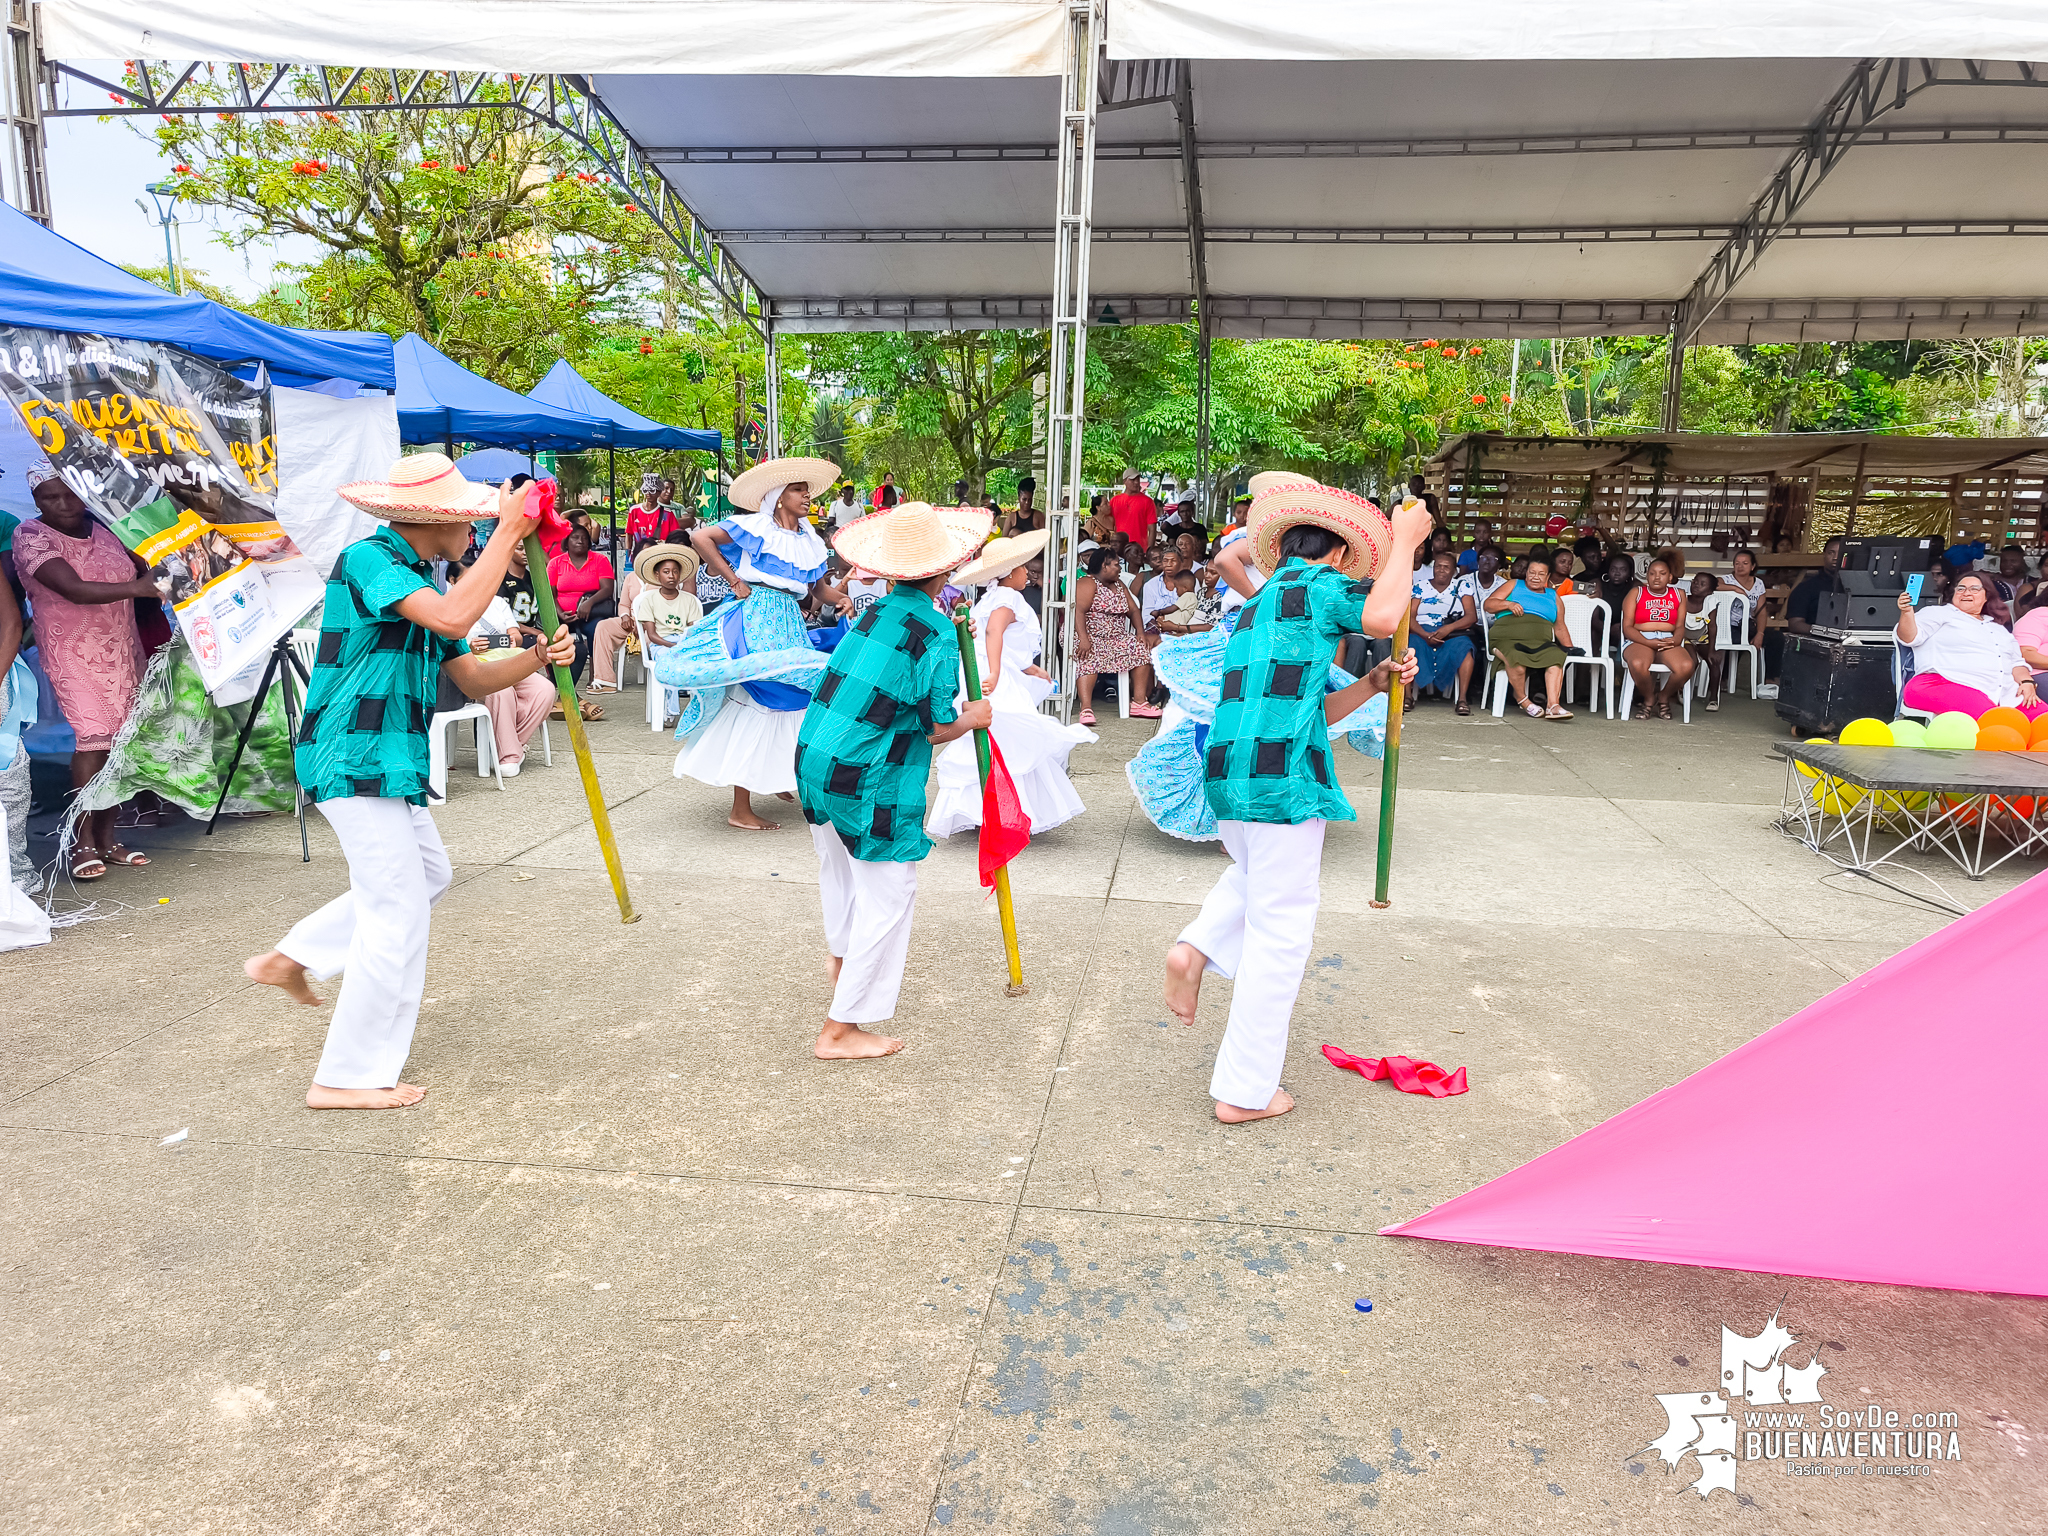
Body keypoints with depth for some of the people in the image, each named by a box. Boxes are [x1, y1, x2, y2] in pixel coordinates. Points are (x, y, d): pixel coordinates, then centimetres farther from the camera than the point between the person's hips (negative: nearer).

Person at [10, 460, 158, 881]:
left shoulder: (103, 527, 8)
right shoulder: (31, 537, -9)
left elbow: (139, 564, 24)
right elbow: (75, 590, -24)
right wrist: (134, 587, -37)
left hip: (122, 652, 6)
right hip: (74, 656, -5)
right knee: (94, 738, -16)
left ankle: (107, 837, 11)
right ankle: (83, 842, -9)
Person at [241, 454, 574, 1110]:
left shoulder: (418, 583, 15)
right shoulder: (367, 559, -15)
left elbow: (473, 679, 13)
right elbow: (454, 618, -33)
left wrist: (539, 657, -4)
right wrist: (508, 530, -26)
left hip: (389, 762, 10)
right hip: (356, 760, -10)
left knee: (428, 875, 25)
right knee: (398, 915, -5)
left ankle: (289, 958, 32)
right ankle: (348, 1078, 7)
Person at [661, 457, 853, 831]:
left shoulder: (810, 540, 14)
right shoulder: (756, 527, -5)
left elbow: (819, 589, 15)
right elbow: (700, 537, -12)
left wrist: (841, 598, -7)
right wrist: (734, 581, -11)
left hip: (789, 623, 7)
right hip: (757, 619, -7)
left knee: (787, 700, 10)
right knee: (755, 702, -7)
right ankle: (740, 810, -3)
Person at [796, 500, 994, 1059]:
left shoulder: (876, 611, 7)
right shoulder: (938, 633, -14)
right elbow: (937, 729, -14)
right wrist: (975, 718, 8)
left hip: (814, 757, 8)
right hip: (870, 782, -8)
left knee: (841, 865, 30)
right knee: (888, 895, 3)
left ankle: (841, 957, 55)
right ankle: (840, 1030, 8)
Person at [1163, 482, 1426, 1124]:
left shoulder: (1256, 608, 25)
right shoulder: (1319, 583, 1)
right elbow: (1381, 616, -19)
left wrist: (1372, 684, 16)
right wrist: (1404, 540, -5)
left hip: (1227, 773, 8)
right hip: (1282, 777, -8)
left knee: (1257, 873, 35)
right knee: (1280, 927, 1)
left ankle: (1195, 949, 10)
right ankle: (1245, 1091, 7)